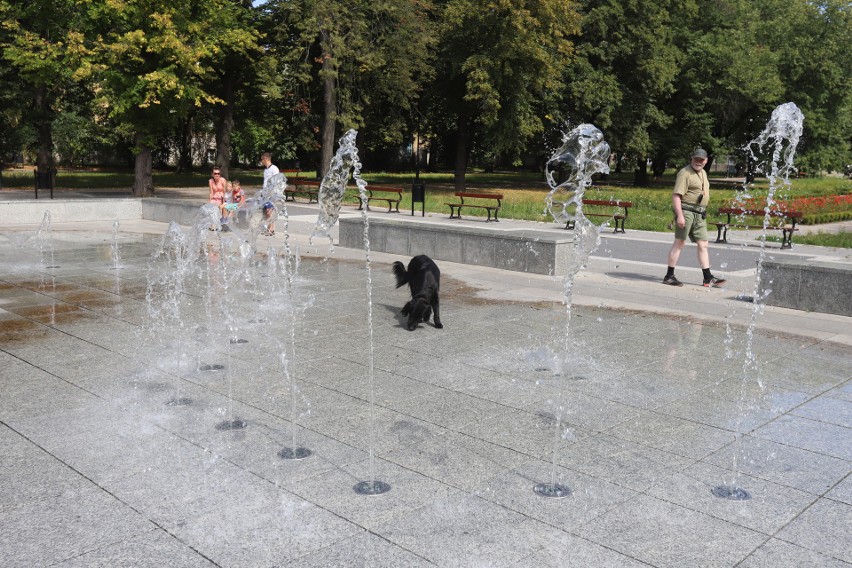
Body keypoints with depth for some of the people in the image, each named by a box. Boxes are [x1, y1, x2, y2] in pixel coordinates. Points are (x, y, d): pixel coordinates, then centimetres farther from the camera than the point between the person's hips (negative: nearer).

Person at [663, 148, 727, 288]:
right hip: (686, 211, -8)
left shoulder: (703, 173, 19)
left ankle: (708, 278, 8)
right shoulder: (685, 173, -10)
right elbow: (676, 195, -18)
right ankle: (669, 276, 0)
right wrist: (679, 215, -25)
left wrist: (703, 212, 24)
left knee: (703, 244, 6)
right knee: (679, 243, -5)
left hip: (700, 214, 8)